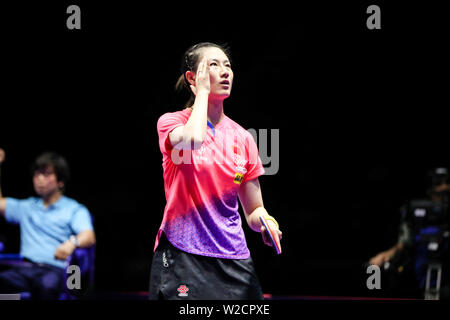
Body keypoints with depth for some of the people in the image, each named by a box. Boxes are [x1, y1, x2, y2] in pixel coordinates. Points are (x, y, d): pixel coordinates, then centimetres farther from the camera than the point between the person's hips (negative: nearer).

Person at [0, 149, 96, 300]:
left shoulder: (75, 210, 11)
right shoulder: (27, 207, 30)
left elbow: (89, 237, -7)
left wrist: (72, 243, -32)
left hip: (55, 269, -4)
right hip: (26, 267, 4)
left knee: (47, 284, -42)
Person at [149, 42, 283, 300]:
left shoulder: (243, 138, 11)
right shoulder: (171, 122, 0)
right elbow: (193, 139, -26)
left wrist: (266, 223, -7)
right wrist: (202, 91, -10)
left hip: (234, 261, 4)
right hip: (182, 258, -4)